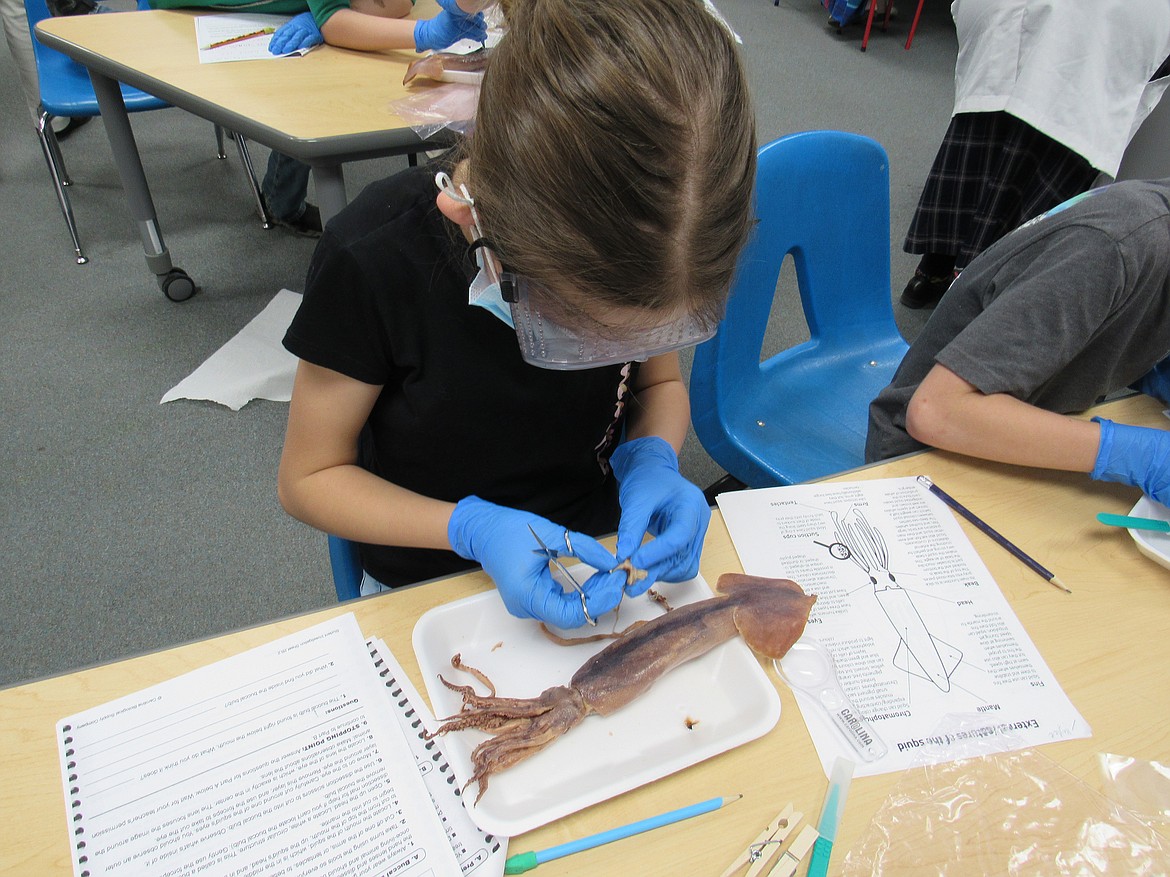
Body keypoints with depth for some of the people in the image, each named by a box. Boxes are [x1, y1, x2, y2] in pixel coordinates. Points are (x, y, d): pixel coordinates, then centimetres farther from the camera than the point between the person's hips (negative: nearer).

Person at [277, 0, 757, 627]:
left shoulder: (643, 241, -15)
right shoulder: (374, 261, -24)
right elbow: (308, 478, -12)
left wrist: (651, 458, -18)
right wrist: (474, 528, -26)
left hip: (596, 555, 3)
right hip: (430, 587, -2)